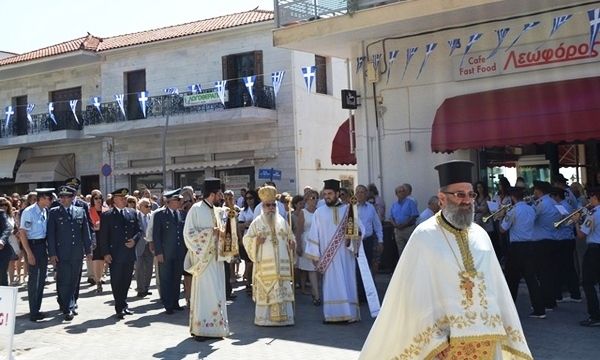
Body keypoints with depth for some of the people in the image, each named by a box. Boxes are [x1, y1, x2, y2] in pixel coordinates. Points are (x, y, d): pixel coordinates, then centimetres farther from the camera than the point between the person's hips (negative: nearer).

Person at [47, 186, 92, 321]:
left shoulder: (81, 211, 9)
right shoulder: (54, 212, 2)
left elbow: (86, 232, 11)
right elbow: (50, 234, -1)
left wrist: (88, 250, 7)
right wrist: (52, 253, -7)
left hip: (77, 253, 3)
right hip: (62, 253, -3)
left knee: (74, 281, 9)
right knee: (64, 282, -5)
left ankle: (71, 305, 24)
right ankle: (67, 309, -2)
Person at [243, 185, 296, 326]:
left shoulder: (282, 221, 13)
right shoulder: (257, 222, 5)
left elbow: (290, 237, 19)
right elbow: (247, 240, 3)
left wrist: (292, 243, -2)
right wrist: (256, 241, -16)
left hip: (282, 264, 3)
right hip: (264, 264, -3)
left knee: (283, 290, 1)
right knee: (265, 291, -4)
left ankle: (283, 317, 7)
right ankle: (264, 318, 4)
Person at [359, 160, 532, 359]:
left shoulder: (481, 235, 8)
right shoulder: (424, 236, -8)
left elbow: (497, 286, 8)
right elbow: (417, 296, -11)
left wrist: (506, 332, 7)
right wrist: (434, 341, -16)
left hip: (486, 336, 5)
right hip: (446, 338, -5)